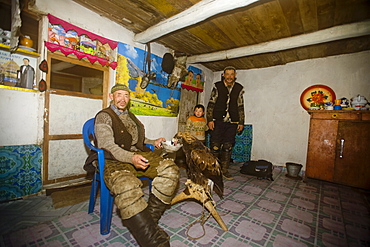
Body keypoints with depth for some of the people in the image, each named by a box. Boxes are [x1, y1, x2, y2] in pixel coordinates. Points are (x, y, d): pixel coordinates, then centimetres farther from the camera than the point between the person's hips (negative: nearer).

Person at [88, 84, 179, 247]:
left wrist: (153, 142, 15)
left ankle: (150, 217, -14)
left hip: (140, 155, 6)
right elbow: (107, 145, -11)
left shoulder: (130, 115, 26)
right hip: (115, 161, -6)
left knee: (170, 168, -19)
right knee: (127, 186, -38)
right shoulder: (104, 116, 3)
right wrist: (131, 158, -27)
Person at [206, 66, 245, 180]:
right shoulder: (217, 86, 5)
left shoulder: (239, 88, 11)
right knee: (215, 146, -2)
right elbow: (211, 104, 3)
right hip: (218, 121, -2)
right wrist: (210, 119, -5)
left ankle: (224, 170, 19)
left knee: (228, 147, 7)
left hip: (232, 123, 3)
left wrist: (241, 122, 10)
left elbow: (240, 107, 15)